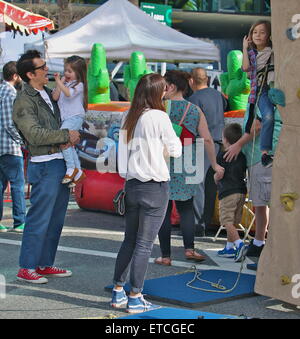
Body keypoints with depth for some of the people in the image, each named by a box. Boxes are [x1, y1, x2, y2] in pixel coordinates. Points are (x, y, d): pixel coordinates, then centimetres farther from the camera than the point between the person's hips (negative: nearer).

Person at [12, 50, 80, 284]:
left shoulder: (48, 93, 15)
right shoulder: (24, 101, -11)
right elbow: (35, 134, -20)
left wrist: (66, 140, 3)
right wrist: (66, 136, -15)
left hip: (60, 162, 8)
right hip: (44, 165, -8)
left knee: (56, 219, 13)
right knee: (39, 219, -4)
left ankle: (45, 264, 23)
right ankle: (26, 268, 5)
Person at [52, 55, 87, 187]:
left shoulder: (79, 85, -6)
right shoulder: (64, 83, 15)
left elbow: (68, 93, -26)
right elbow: (55, 97, 4)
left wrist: (59, 82, -24)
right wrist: (59, 82, 0)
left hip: (75, 117, -9)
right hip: (66, 119, 9)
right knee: (69, 145, 13)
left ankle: (71, 168, -23)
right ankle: (78, 172, 23)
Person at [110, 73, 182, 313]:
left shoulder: (128, 118, 5)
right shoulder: (159, 117, -12)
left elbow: (125, 150, 10)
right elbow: (175, 150, -3)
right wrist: (170, 142, 14)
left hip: (132, 184, 6)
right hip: (155, 186, -6)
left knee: (130, 240, 16)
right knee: (144, 243, 0)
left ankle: (118, 293, 21)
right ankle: (135, 298, 4)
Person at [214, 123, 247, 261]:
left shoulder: (222, 155, -7)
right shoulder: (242, 155, 11)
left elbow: (219, 175, -11)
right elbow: (244, 174, 15)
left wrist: (215, 179, 10)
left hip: (227, 192, -7)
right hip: (241, 190, 7)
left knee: (227, 222, -8)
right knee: (233, 221, 14)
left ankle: (239, 244, -25)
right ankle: (229, 248, 19)